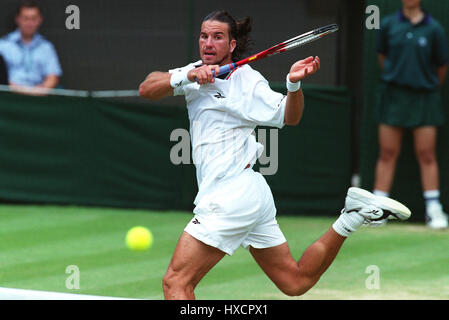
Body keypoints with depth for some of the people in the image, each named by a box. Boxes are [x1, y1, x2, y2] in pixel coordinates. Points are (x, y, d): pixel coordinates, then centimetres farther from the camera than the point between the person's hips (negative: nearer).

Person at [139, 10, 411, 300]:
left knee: (176, 282, -10)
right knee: (295, 283, 15)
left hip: (231, 196, -8)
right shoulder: (197, 72, 11)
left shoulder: (246, 79, -5)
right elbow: (147, 90, 0)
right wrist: (185, 77, -18)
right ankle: (353, 216, 16)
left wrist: (294, 83, -20)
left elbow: (289, 117, 0)